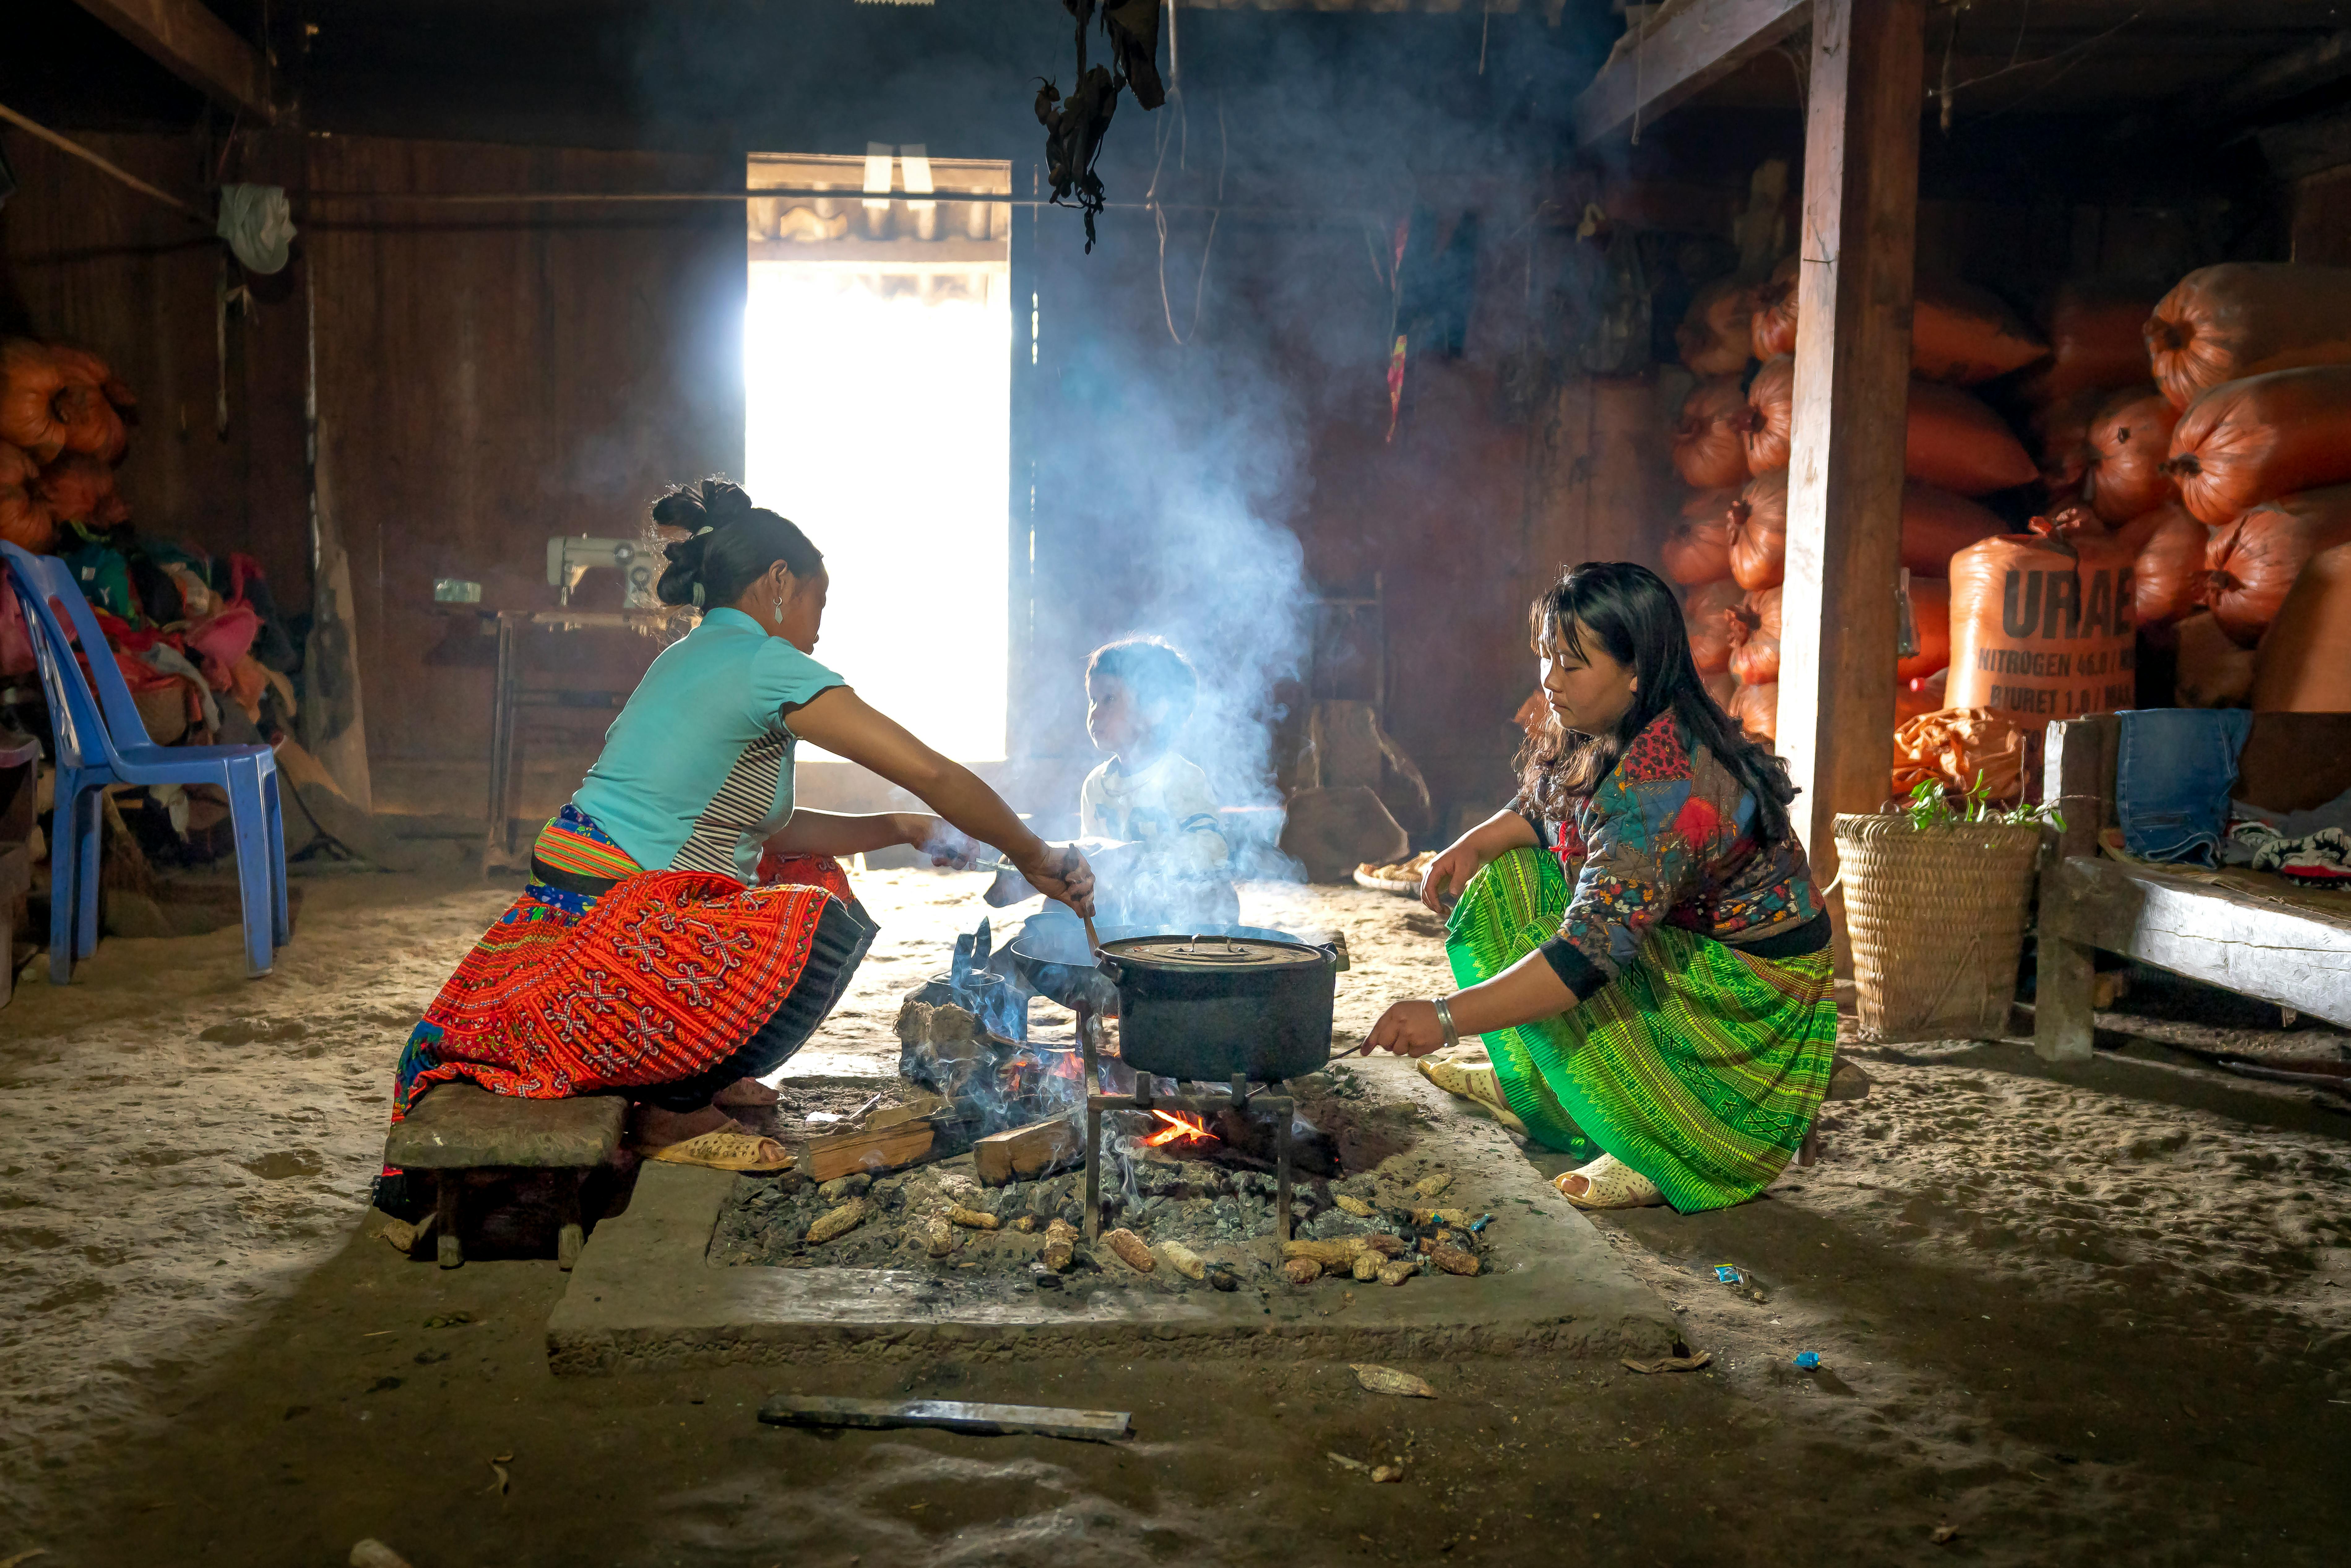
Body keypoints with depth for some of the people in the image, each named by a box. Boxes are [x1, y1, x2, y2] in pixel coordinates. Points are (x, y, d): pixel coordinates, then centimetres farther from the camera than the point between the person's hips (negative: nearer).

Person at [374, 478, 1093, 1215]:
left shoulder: (689, 658, 17)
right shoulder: (766, 665, -13)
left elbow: (773, 831, 20)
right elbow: (934, 774, -15)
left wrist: (903, 829, 17)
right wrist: (1035, 858, -3)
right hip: (602, 934, -10)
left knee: (812, 874, 19)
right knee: (828, 926, -19)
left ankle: (698, 1079, 14)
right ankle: (674, 1111, -6)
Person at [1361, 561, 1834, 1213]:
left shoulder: (1666, 787, -34)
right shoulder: (1603, 735, -5)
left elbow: (1593, 952, -40)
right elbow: (1546, 811, 16)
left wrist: (1448, 1017, -43)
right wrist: (1475, 844, -5)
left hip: (1759, 985, -10)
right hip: (1679, 940, 10)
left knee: (1561, 971, -29)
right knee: (1508, 880, 4)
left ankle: (1669, 1151, -14)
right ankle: (1533, 1086, 11)